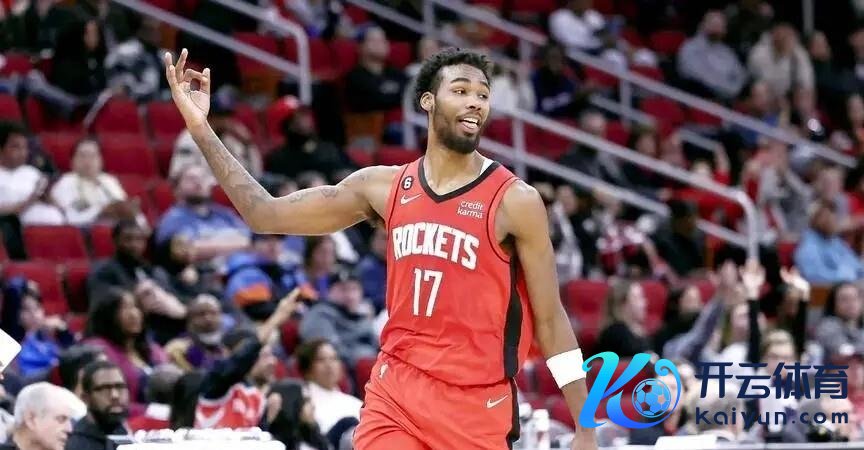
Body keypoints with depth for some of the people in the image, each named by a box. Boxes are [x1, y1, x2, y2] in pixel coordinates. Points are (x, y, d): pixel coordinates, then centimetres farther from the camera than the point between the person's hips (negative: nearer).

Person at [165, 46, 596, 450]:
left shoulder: (514, 201, -5)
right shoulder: (384, 186, 6)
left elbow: (551, 320, -2)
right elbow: (265, 214, 10)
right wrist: (201, 129, 2)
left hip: (478, 404, -3)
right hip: (395, 391, 3)